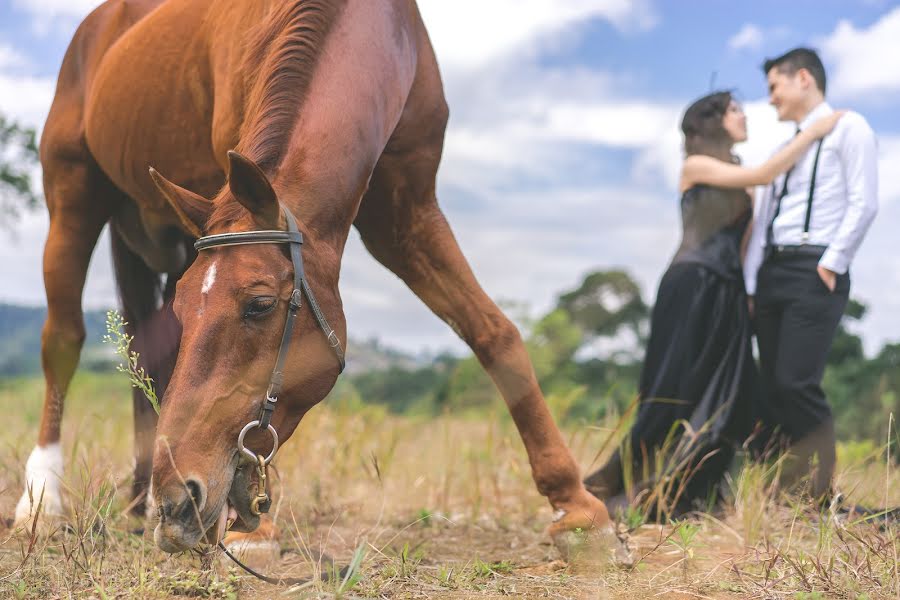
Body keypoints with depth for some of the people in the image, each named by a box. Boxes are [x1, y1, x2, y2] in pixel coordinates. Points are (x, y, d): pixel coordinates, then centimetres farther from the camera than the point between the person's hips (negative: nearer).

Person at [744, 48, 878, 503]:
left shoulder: (847, 128, 1)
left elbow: (864, 203, -9)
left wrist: (832, 264, -15)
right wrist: (750, 285, 11)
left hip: (814, 271, -8)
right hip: (772, 271, 8)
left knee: (797, 384, -17)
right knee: (774, 390, 2)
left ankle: (820, 495, -8)